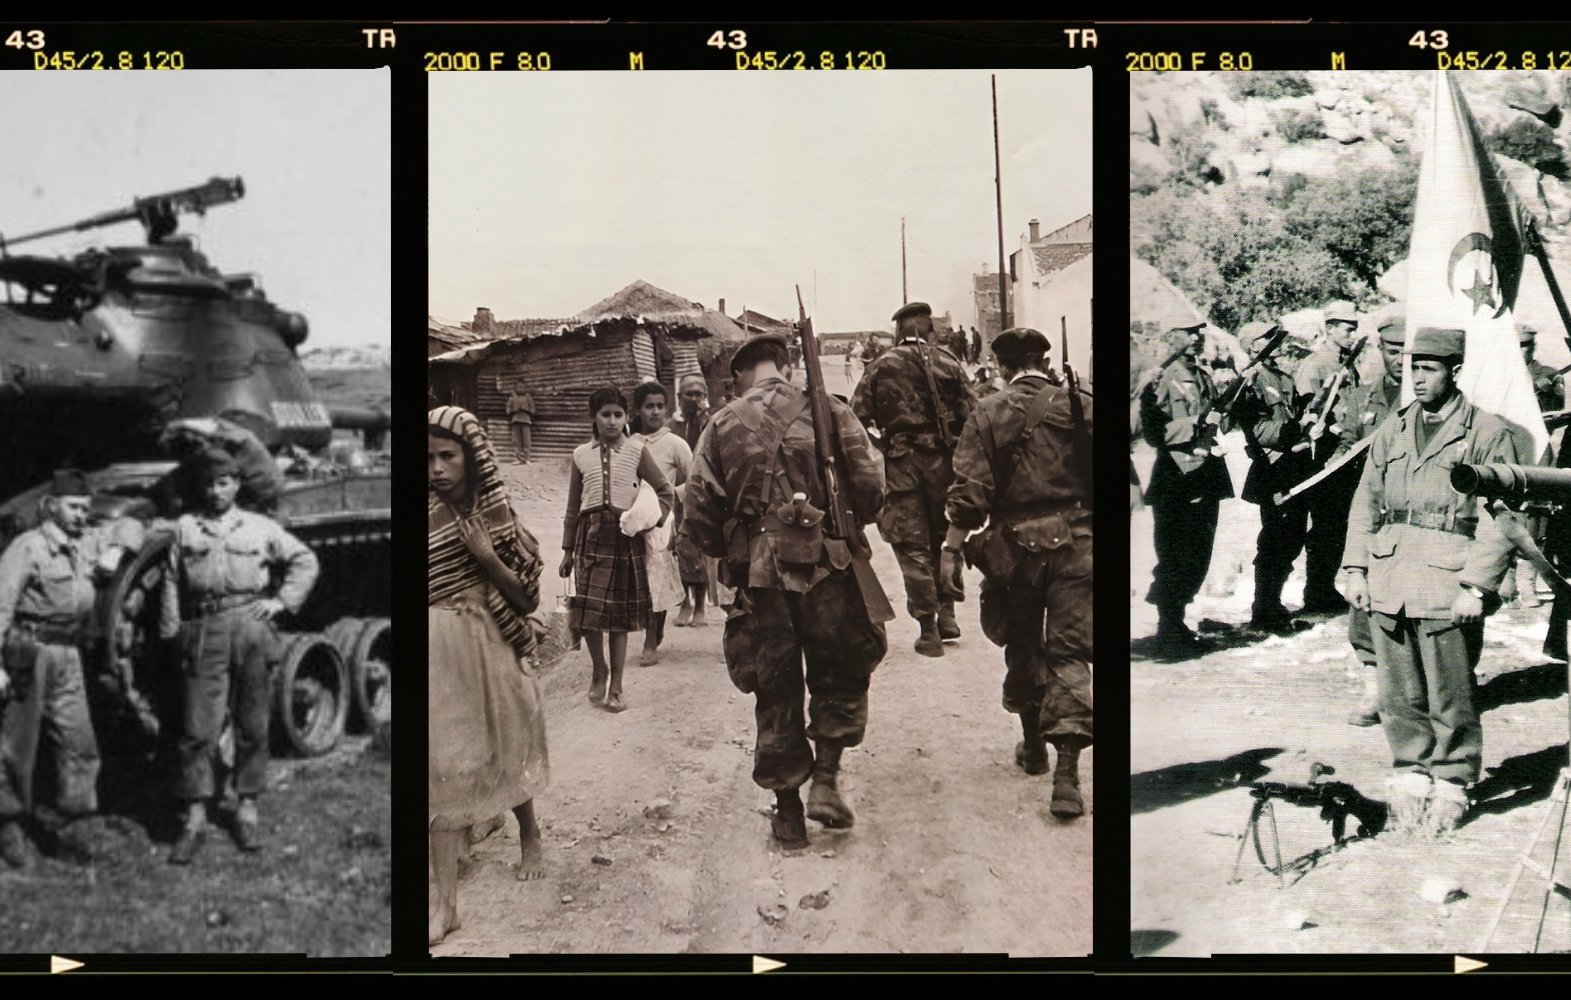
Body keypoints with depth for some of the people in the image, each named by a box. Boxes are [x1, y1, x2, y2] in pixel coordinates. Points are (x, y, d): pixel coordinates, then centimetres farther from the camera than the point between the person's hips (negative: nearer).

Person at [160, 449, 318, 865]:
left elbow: (305, 560, 16)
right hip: (204, 632, 0)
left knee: (253, 728, 5)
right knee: (197, 729, -4)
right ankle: (195, 819, 2)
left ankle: (247, 810, 17)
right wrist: (170, 634, 4)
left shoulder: (260, 528, 9)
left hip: (251, 628, 1)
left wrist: (283, 600, 5)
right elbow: (172, 584, 10)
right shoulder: (186, 527, 10)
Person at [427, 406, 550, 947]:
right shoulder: (429, 516, -7)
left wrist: (486, 556, -16)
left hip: (492, 650, 1)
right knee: (444, 769, -3)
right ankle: (446, 901, -1)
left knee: (507, 753, 18)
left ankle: (530, 838, 44)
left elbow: (527, 598, -4)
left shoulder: (498, 516, -3)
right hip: (440, 654, -1)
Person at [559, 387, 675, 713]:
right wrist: (567, 550, 11)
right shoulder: (581, 455, 8)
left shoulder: (636, 451, 3)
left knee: (621, 614, 2)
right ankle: (598, 672, 18)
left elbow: (665, 492, 8)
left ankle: (615, 687, 11)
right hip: (591, 533, 1)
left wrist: (654, 520, -8)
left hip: (625, 533, -1)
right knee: (588, 611, -5)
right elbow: (573, 506, 12)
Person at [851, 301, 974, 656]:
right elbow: (971, 415, -2)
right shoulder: (948, 364, 3)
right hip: (943, 461, 1)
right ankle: (946, 611, 17)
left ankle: (928, 629, 2)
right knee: (943, 537, 19)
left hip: (901, 464, -1)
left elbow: (857, 417, -4)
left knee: (913, 546, 3)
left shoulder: (881, 367, 2)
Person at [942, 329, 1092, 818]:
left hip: (1016, 544, 0)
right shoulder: (1079, 407, 0)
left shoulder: (988, 415, -3)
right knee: (1069, 652, 0)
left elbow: (969, 489, -10)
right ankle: (1066, 772, -11)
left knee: (1023, 646, 19)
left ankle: (1033, 745, 34)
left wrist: (951, 548, -6)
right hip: (1075, 543, 0)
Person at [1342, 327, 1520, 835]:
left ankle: (1451, 785, 14)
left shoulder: (1488, 434, -2)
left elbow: (1498, 519, -6)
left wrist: (1477, 585, -13)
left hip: (1448, 586, -5)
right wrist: (1356, 568, 8)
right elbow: (1366, 503, 17)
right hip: (1388, 586, 5)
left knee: (1450, 698, 1)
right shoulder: (1392, 431, 14)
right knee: (1400, 695, 9)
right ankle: (1410, 774, 22)